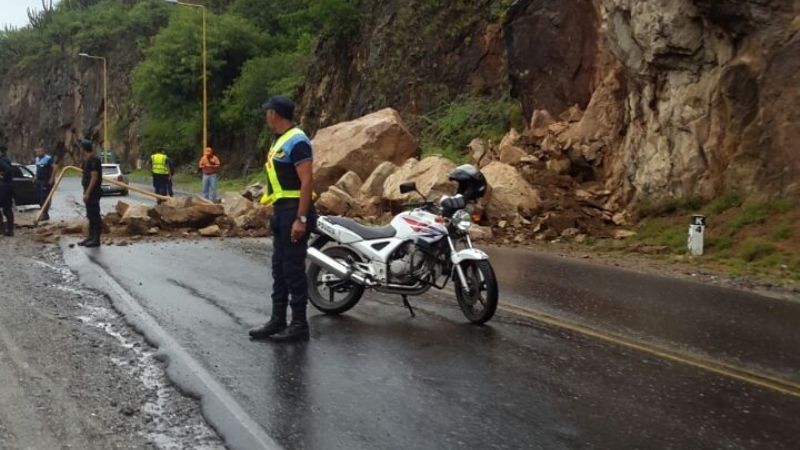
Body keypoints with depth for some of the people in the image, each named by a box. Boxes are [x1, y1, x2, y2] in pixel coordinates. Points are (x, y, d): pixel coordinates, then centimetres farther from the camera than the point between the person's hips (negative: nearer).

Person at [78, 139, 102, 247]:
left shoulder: (93, 160, -16)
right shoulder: (88, 160, 15)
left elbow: (94, 177, -22)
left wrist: (87, 193, -23)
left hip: (93, 192, -10)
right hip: (89, 192, 10)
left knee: (95, 215, -6)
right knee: (90, 215, 14)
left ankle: (96, 239, -4)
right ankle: (91, 237, 20)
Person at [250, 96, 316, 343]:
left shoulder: (296, 141, -15)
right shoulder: (280, 140, 16)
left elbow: (307, 181, -21)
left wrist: (301, 219, -25)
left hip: (294, 212, -10)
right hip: (281, 211, 10)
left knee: (294, 269, -6)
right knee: (279, 268, 13)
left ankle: (299, 324, 2)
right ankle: (278, 320, 21)